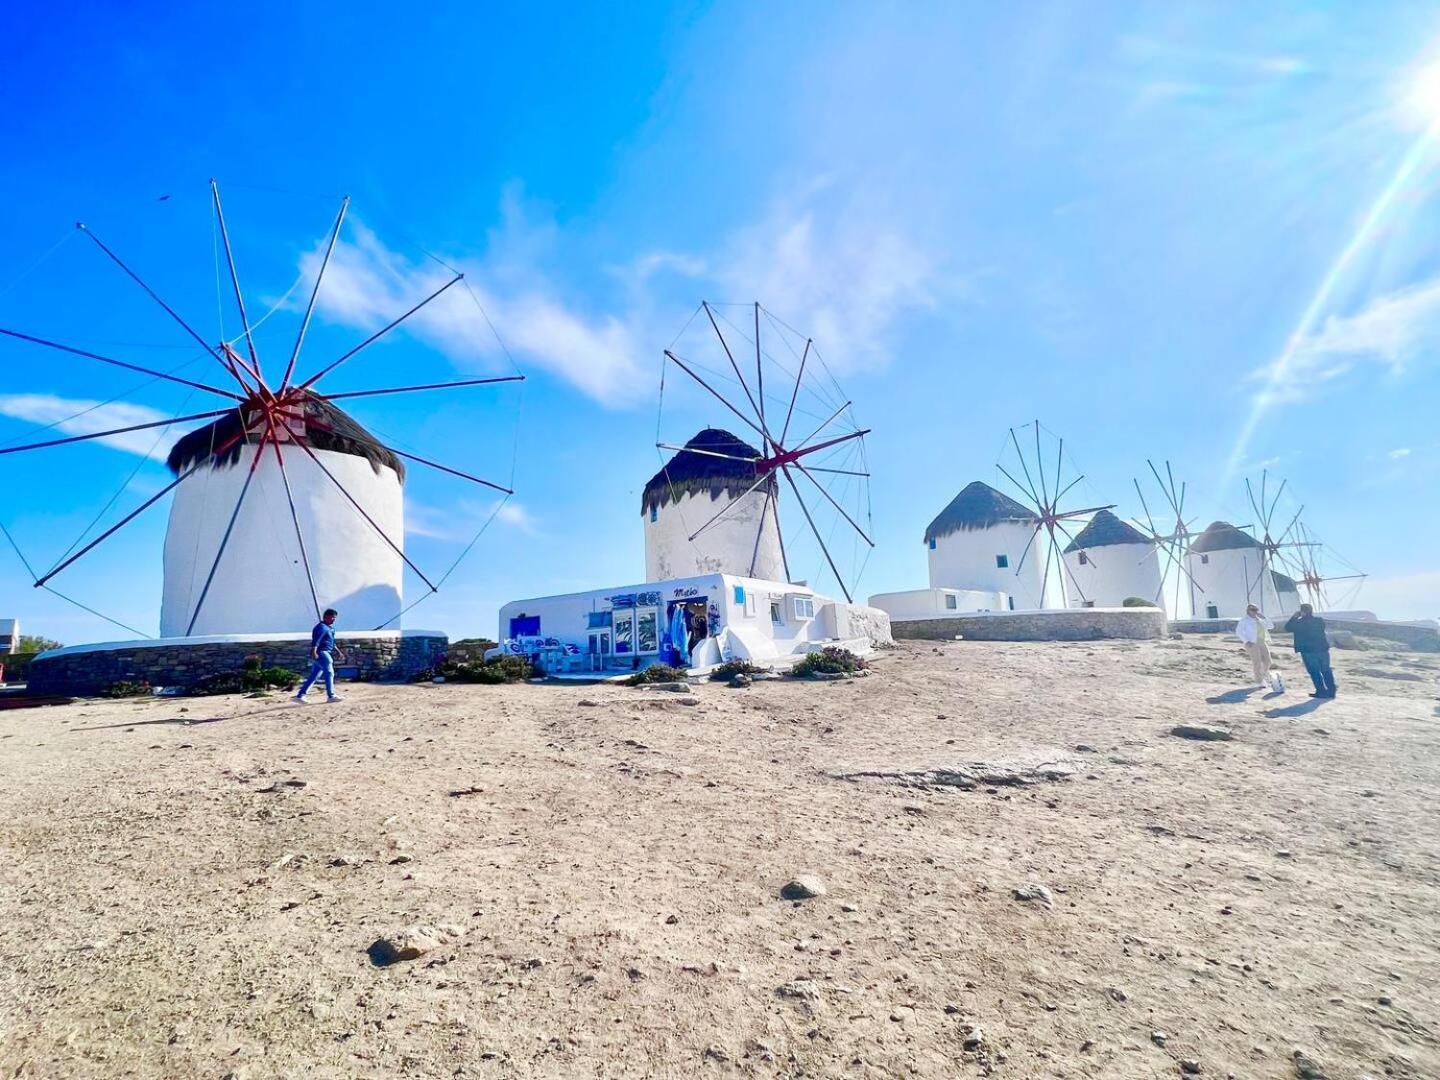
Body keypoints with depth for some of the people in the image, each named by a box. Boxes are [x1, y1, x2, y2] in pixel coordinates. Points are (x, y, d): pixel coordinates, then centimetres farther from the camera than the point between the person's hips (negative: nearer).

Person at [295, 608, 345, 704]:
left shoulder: (330, 628, 21)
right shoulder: (322, 627, -11)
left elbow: (332, 643, 32)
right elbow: (316, 639, -26)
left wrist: (339, 652, 34)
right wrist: (314, 651, -39)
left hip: (325, 654, 10)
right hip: (320, 653, -10)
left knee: (314, 676, 9)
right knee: (329, 672, -8)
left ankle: (300, 695, 11)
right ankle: (331, 696, -6)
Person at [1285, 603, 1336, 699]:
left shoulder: (1300, 622, -12)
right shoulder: (1320, 620, 5)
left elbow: (1288, 627, 0)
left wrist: (1294, 617, 5)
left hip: (1308, 650, -5)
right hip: (1323, 648, 5)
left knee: (1314, 672, 2)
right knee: (1326, 670, 14)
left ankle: (1321, 692, 0)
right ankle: (1331, 691, 16)